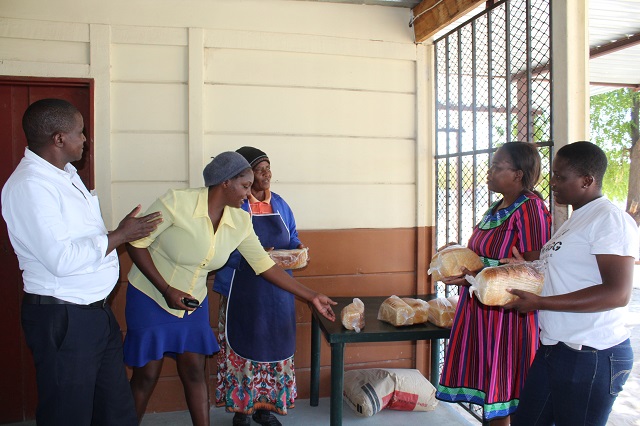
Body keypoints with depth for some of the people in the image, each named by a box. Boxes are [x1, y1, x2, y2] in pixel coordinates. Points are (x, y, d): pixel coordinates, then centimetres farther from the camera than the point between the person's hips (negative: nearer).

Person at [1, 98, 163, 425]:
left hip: (95, 310, 9)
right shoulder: (30, 185, -20)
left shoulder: (65, 174, 11)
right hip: (63, 320, -9)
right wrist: (119, 235, -17)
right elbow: (62, 259, -25)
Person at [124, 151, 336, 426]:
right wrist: (167, 290, -22)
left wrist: (312, 297, -3)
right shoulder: (177, 202, -23)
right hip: (151, 298, -4)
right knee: (147, 376, 6)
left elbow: (264, 265, -3)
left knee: (194, 372, 9)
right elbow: (136, 243, -16)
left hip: (194, 302, 4)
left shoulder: (241, 222, -8)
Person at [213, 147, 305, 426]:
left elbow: (292, 239, 15)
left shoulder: (280, 204, 8)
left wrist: (298, 249, -7)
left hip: (278, 291, 5)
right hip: (242, 292, -5)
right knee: (243, 348, 5)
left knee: (275, 348, 12)